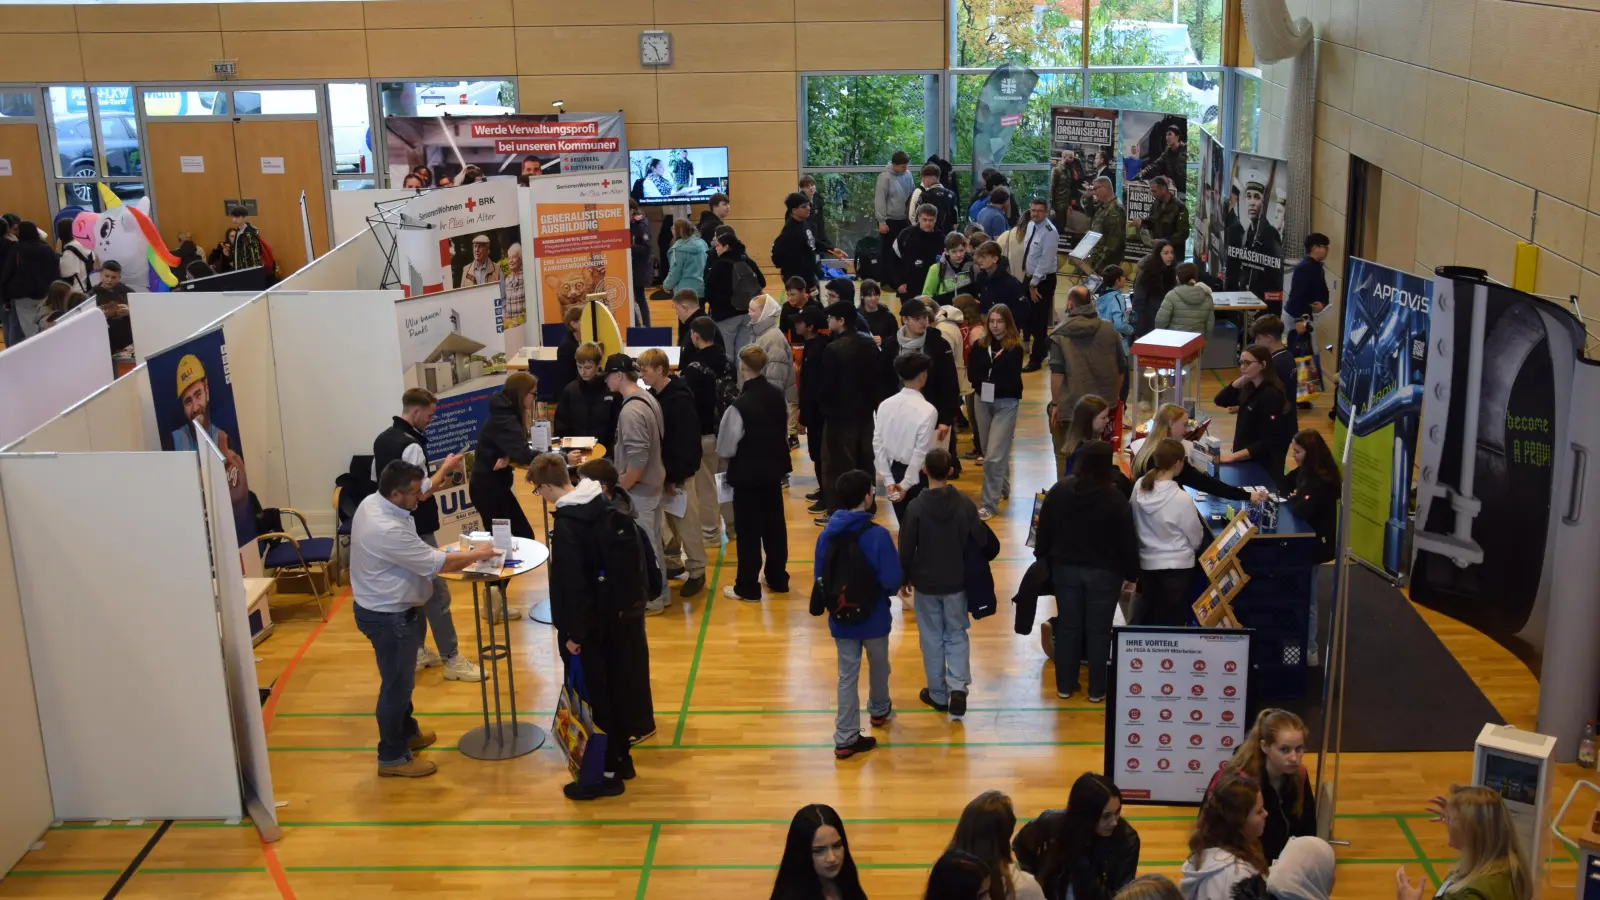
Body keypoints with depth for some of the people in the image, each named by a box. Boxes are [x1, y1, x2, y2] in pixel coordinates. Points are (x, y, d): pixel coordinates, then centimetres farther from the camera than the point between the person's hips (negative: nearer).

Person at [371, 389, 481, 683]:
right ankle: (452, 660, -1)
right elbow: (422, 492, -24)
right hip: (416, 530, -10)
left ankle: (416, 652, 25)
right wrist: (445, 467, -10)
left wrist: (435, 483, 13)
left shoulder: (382, 439, 8)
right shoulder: (411, 446, -22)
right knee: (436, 593, -4)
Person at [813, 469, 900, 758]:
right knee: (879, 667, 24)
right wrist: (883, 590, 1)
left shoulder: (826, 534, -8)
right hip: (874, 617, -3)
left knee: (847, 676, 10)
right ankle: (879, 710, 48)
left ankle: (846, 738, 10)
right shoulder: (878, 535, -23)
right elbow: (893, 580, -23)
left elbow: (820, 578, 1)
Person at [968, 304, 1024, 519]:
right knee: (990, 452, 17)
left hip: (1006, 403, -5)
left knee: (994, 455, -10)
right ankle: (1003, 488, 40)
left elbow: (1013, 379, -13)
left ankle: (989, 504, -5)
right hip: (984, 401, 5)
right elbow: (971, 373, 2)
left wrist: (987, 377, -12)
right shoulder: (979, 344, 2)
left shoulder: (1015, 348, -9)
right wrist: (986, 384, -11)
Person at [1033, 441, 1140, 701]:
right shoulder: (1115, 498, -17)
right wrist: (1130, 572, 1)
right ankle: (1097, 689, 16)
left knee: (1067, 626, 14)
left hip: (1065, 568, 3)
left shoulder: (1058, 491, -6)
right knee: (1099, 630, 8)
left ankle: (1065, 685, 22)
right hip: (1104, 572, -3)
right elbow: (1127, 540, -11)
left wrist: (1044, 560, 15)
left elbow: (1044, 530, 2)